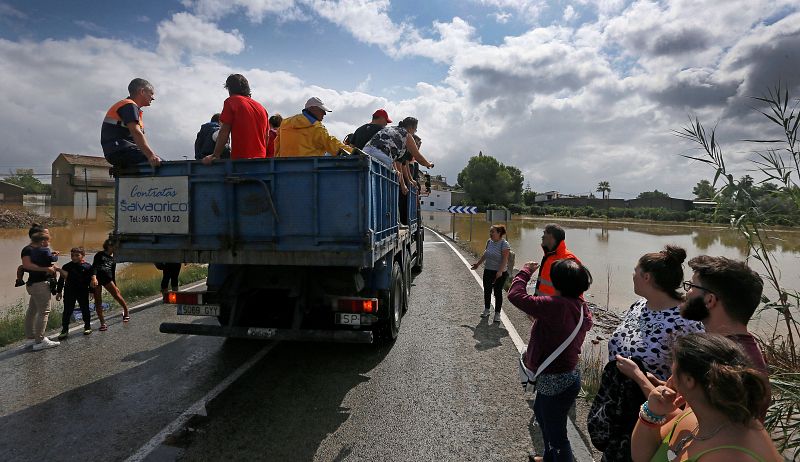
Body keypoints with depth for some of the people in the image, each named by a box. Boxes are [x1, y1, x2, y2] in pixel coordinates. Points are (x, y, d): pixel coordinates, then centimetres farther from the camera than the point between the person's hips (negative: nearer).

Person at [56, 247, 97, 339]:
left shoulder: (87, 267, -3)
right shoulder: (67, 267, -1)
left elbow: (91, 280, 3)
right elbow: (61, 280, 5)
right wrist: (59, 292, 4)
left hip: (83, 292, 0)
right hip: (69, 292, 1)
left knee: (85, 310, 10)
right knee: (67, 311, 1)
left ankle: (87, 327, 23)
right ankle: (64, 330, 8)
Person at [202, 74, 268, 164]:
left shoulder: (231, 101, 0)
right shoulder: (261, 107, 15)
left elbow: (224, 132, -5)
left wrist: (215, 155, 0)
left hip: (240, 159, -6)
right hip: (261, 159, 6)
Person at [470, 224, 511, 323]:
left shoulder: (504, 244, -16)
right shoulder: (489, 241, 5)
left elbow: (505, 259, -21)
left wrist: (500, 271, -29)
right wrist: (478, 263, 23)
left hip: (499, 273, -6)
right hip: (488, 270, 6)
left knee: (498, 292, 2)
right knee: (487, 290, 13)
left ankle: (497, 314, 12)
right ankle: (486, 310, 28)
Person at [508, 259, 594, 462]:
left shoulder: (555, 306, -32)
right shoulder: (582, 308, -4)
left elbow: (515, 295, -31)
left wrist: (526, 271, -14)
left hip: (556, 381, -10)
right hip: (568, 374, 10)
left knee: (556, 434, 10)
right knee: (540, 412, 32)